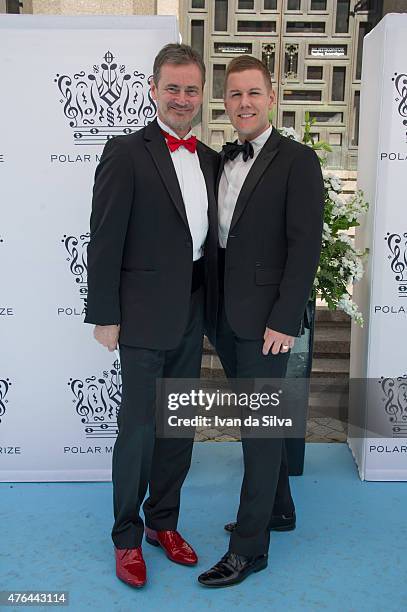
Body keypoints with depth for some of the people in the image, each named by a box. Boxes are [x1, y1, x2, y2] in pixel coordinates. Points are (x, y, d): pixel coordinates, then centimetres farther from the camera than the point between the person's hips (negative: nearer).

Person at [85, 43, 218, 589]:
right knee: (139, 429, 2)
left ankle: (164, 522, 32)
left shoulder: (209, 159, 11)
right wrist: (105, 315, -12)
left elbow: (210, 236, 13)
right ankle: (127, 538, 22)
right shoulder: (127, 153, -8)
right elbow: (105, 241, -10)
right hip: (145, 314, -6)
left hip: (192, 314, 6)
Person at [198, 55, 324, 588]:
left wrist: (284, 321, -18)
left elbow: (305, 245, -14)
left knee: (261, 424, 1)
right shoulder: (221, 160, 13)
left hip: (266, 318, -7)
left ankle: (249, 547, 14)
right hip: (225, 315, 7)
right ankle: (278, 509, 38)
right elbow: (216, 237, 13)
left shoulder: (297, 160, -8)